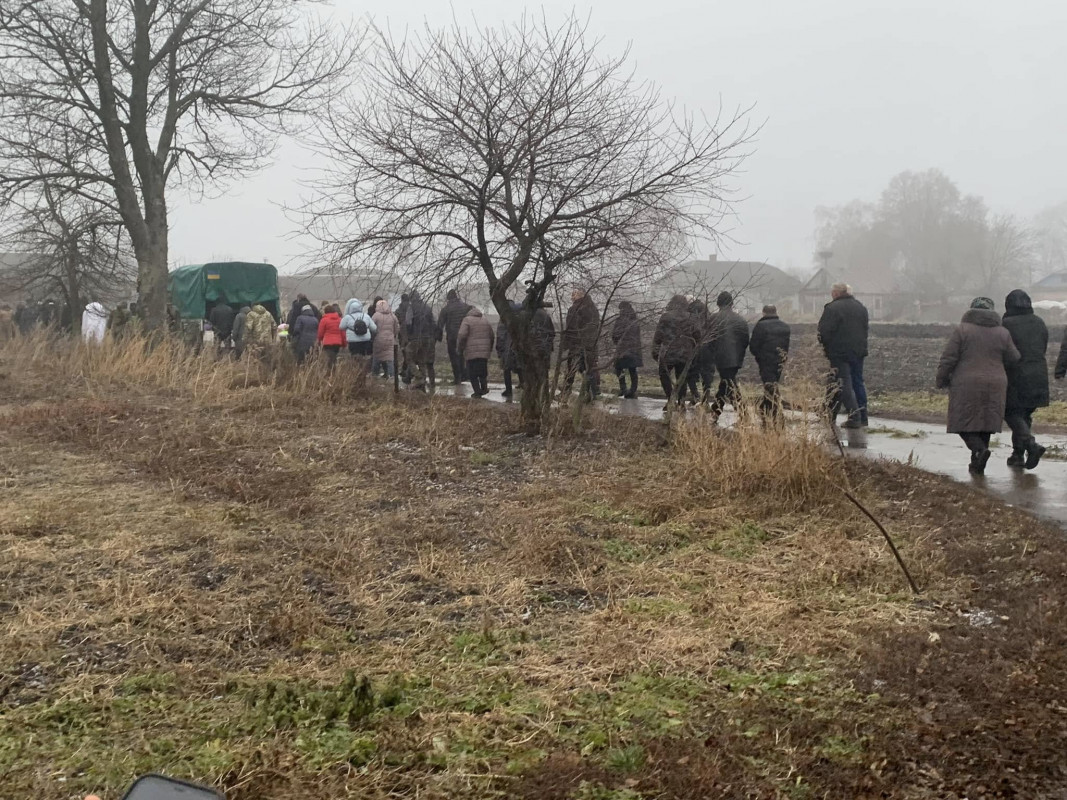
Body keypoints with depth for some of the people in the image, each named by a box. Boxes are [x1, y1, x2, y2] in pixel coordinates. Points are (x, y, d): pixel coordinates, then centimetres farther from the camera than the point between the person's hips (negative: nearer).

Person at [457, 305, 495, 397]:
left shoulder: (467, 320, -4)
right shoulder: (485, 321, 14)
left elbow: (461, 336, -14)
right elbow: (492, 337, 17)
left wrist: (460, 349, -3)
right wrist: (490, 350, 26)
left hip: (471, 353, -5)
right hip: (484, 352, 5)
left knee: (472, 373, 3)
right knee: (483, 371, 18)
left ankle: (477, 391, 1)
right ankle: (484, 387, 9)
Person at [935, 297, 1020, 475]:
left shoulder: (962, 329, -6)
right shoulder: (1002, 332, 4)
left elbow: (948, 359, -8)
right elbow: (1013, 359, 8)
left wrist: (941, 380, 4)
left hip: (966, 386, -3)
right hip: (994, 386, 3)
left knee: (964, 424, 5)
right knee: (984, 423, 12)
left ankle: (980, 449, -19)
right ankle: (977, 465, 11)